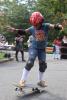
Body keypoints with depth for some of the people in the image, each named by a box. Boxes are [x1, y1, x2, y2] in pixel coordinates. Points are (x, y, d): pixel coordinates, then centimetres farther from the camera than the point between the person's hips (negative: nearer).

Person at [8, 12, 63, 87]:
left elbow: (53, 26, -32)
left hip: (42, 49, 1)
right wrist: (15, 30, -3)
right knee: (30, 63, -14)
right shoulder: (32, 28, -9)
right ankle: (23, 80, -2)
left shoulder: (46, 26, -15)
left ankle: (40, 81, 23)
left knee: (43, 65, 3)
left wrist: (58, 26, -55)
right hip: (34, 48, -1)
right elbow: (24, 31, 7)